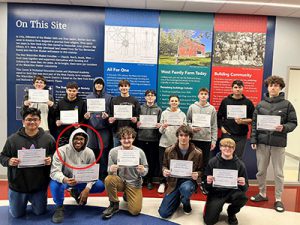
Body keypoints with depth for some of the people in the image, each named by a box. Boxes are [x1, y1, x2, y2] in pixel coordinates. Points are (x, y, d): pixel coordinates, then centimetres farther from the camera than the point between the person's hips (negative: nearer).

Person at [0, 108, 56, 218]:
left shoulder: (48, 138, -8)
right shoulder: (13, 139, -8)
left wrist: (50, 160, -22)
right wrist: (9, 161, -21)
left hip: (40, 185, 0)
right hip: (17, 185, 1)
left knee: (40, 212, 16)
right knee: (17, 214, 17)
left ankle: (32, 200, 47)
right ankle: (24, 201, 48)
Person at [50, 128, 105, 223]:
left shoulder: (89, 152, -12)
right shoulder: (61, 151, -21)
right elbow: (54, 172, -28)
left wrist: (87, 189, -23)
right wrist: (65, 180, -49)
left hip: (81, 180, 3)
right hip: (64, 179, -3)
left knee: (100, 186, -14)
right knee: (55, 184, -37)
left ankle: (77, 193, 16)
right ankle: (59, 207, -4)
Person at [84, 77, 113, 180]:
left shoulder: (109, 97, 5)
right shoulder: (88, 97, 12)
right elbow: (85, 111, 14)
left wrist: (107, 116, -16)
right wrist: (86, 116, -7)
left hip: (104, 128, -2)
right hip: (91, 127, 2)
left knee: (103, 152, -1)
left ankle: (103, 176, 12)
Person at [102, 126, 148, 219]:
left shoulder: (139, 152, -14)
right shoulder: (113, 152, -12)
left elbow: (146, 169, -3)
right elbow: (110, 170, -6)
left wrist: (143, 171, -27)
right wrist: (111, 170, -30)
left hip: (134, 183, 0)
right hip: (120, 181, 0)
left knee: (135, 211, -9)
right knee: (109, 179, -31)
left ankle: (127, 195, 27)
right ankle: (114, 205, -4)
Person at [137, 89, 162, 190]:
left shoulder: (158, 109, 8)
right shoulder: (140, 108, 8)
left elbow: (161, 123, 6)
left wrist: (159, 125, -14)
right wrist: (136, 124, -12)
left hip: (153, 138, 0)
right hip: (141, 137, 0)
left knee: (152, 159, 6)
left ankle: (149, 180, 19)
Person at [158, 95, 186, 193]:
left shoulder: (182, 115, 7)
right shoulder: (164, 113, 4)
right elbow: (160, 131, 1)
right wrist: (163, 127, -20)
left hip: (177, 143, 0)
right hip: (164, 143, 0)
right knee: (163, 164, 4)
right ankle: (162, 183, 21)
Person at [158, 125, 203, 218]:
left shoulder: (197, 153, -9)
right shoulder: (169, 150, -7)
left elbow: (201, 170, 2)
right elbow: (164, 165, 8)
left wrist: (197, 175, -21)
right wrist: (164, 171, -16)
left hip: (189, 181, -1)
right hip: (174, 181, 2)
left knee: (185, 188, -41)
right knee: (163, 213, -7)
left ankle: (186, 203, -1)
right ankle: (178, 198, 26)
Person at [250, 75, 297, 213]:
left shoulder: (287, 105, 0)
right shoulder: (260, 105, 5)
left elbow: (293, 123, 0)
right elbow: (254, 123, 5)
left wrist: (284, 128, -20)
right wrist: (253, 140, -1)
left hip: (278, 143, -2)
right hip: (262, 142, 2)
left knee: (278, 173, 7)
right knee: (261, 171, 12)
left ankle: (278, 199, 22)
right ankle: (262, 194, 31)